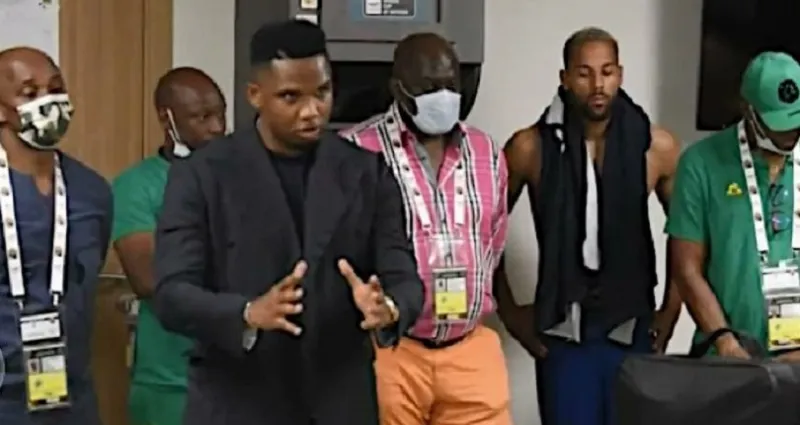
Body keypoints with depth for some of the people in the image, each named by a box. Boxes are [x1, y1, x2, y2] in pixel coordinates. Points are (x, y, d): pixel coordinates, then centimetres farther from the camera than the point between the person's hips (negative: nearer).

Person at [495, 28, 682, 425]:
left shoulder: (656, 146, -4)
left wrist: (672, 309, 6)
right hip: (561, 332, -1)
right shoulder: (530, 148, -8)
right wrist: (508, 310, 3)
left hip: (632, 328, 1)